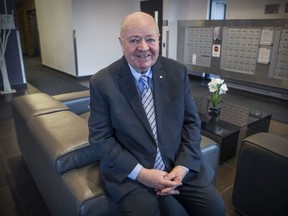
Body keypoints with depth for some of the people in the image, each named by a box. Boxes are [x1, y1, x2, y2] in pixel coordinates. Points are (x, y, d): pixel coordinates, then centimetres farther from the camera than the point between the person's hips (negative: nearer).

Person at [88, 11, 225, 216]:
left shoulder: (177, 71, -3)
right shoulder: (102, 82, -10)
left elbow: (191, 121, 2)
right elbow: (100, 137, -8)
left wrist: (183, 166, -10)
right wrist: (140, 173, -16)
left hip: (181, 164, 3)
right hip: (131, 172, -2)